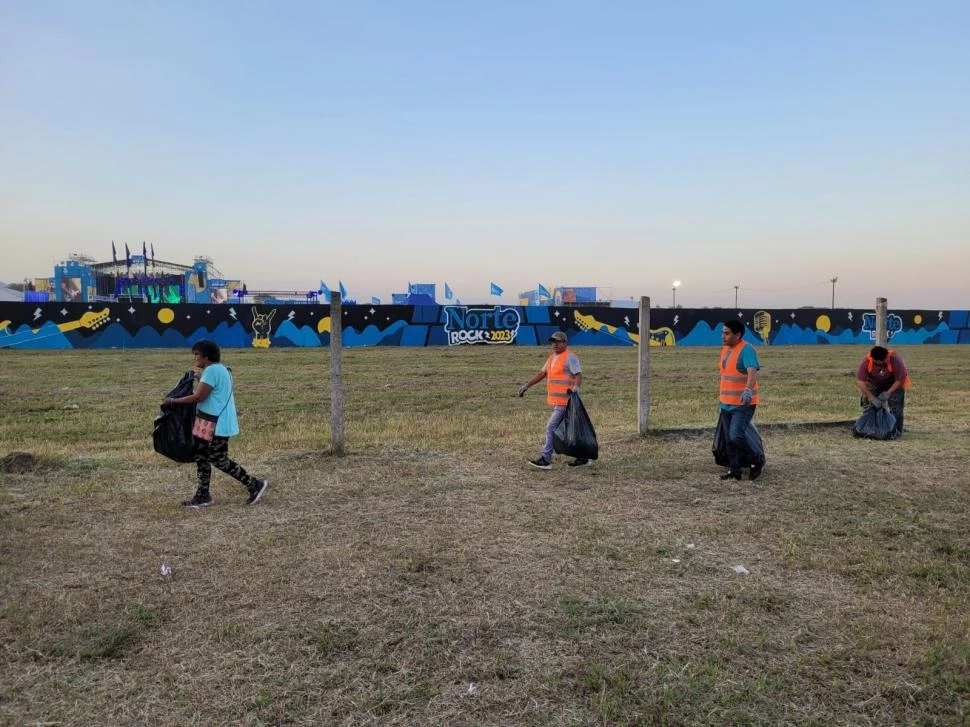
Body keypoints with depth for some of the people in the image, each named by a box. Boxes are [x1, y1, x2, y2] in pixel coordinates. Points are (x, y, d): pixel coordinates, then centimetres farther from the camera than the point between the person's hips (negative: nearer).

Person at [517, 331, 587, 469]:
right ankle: (582, 457, 22)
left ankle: (545, 459, -1)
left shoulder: (570, 357, -10)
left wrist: (576, 386, -40)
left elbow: (578, 375, -20)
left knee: (551, 428, -7)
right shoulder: (552, 357, 16)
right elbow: (542, 373, 22)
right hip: (557, 401, 9)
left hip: (565, 402, -9)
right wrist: (527, 385, 19)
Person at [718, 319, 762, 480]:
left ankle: (757, 461, 5)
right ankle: (734, 471, 22)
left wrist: (748, 390, -50)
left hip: (743, 404, -8)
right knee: (729, 439, 11)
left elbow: (752, 371, -33)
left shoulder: (747, 350, -17)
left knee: (736, 436, -17)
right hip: (726, 403, 8)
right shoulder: (725, 349, 9)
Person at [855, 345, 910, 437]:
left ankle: (896, 430, 0)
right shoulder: (866, 362, -34)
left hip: (894, 384, -2)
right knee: (867, 402, -8)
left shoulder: (895, 360, -37)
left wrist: (888, 393, -32)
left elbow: (900, 380, -28)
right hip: (874, 384, 2)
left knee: (896, 405, -12)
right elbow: (860, 382, -33)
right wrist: (872, 398, -37)